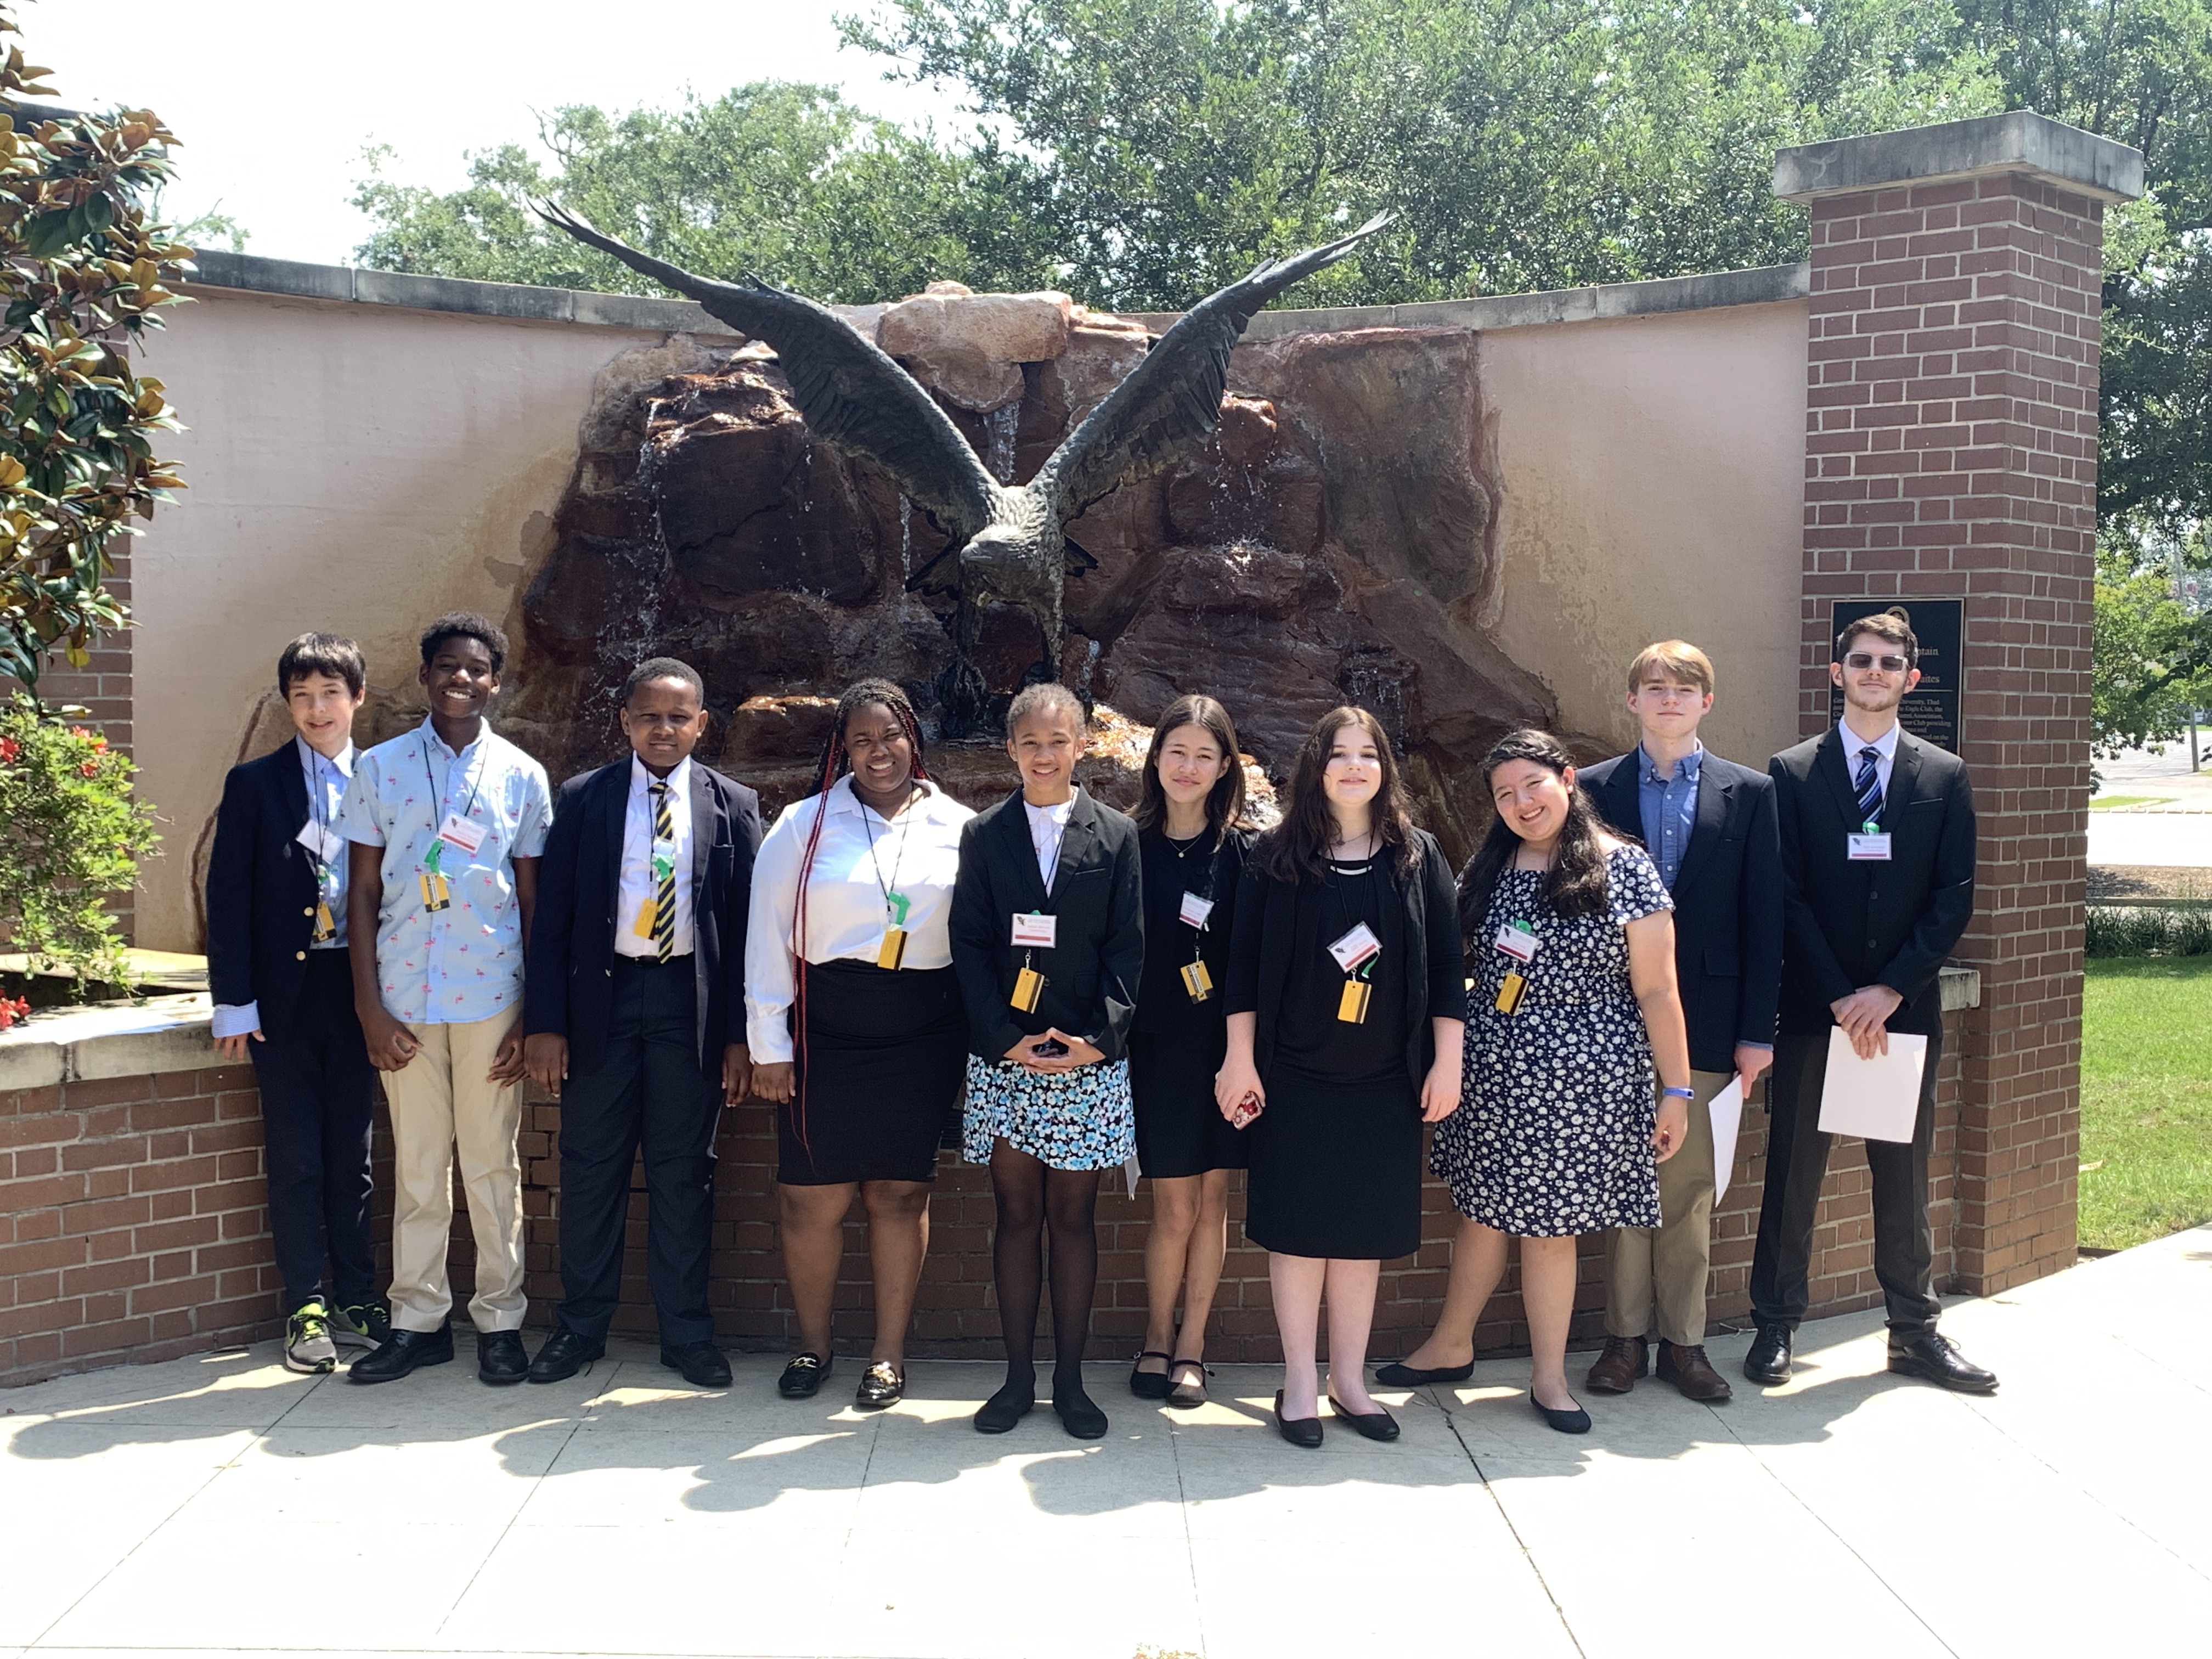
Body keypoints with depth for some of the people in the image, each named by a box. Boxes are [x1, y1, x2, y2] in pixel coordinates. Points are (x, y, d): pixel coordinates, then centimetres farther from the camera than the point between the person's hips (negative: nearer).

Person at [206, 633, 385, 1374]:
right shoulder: (254, 784, 1)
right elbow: (228, 898, -1)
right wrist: (233, 1002, -6)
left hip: (356, 991, 1)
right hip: (285, 993, -1)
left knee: (352, 1154, 9)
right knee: (296, 1159, 4)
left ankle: (357, 1299, 18)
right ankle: (306, 1309, 12)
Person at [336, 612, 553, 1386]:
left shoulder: (521, 775, 4)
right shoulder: (379, 767, 4)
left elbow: (533, 899, 5)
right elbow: (363, 892, 5)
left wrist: (534, 1015, 0)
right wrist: (368, 1005, -2)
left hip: (491, 993, -1)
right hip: (404, 995, 1)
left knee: (493, 1164, 6)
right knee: (416, 1166, 8)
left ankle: (500, 1320, 15)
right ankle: (418, 1320, 17)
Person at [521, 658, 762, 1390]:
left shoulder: (733, 805, 3)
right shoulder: (583, 799, 3)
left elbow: (746, 922, 2)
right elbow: (551, 916, 2)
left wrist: (740, 1033, -2)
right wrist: (544, 1022, -5)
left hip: (692, 1002, 0)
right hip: (601, 995, 0)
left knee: (684, 1172, 7)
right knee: (590, 1166, 7)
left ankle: (686, 1331, 18)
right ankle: (581, 1325, 21)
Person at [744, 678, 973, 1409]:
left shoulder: (958, 829, 4)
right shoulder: (804, 826, 3)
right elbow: (769, 936, 3)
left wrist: (975, 1042, 1)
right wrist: (770, 1044, 0)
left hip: (923, 1036, 0)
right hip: (826, 1032, 0)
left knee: (901, 1191, 6)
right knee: (812, 1196, 2)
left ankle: (889, 1355, 18)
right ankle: (812, 1344, 22)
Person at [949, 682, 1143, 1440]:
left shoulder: (1116, 836, 6)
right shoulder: (984, 836, 7)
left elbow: (1127, 949, 1)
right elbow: (969, 947, 1)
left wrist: (1099, 1038, -11)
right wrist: (1005, 1037, -10)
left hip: (1089, 1060, 0)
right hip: (1004, 1059, 1)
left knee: (1074, 1217, 5)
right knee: (1017, 1214, 5)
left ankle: (1070, 1378, 13)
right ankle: (1018, 1377, 13)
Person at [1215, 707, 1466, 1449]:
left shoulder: (1418, 855, 3)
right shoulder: (1276, 856, -2)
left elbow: (1446, 965, 4)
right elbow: (1245, 964, -2)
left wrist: (1447, 1062, 0)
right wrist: (1240, 1061, -5)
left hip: (1384, 1081, 2)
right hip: (1294, 1078, -1)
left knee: (1365, 1232, 8)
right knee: (1298, 1228, 3)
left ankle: (1348, 1378, 21)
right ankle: (1300, 1383, 14)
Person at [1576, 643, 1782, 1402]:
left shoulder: (1748, 792, 4)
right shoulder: (1597, 789, 3)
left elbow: (1763, 917, 2)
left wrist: (1757, 1031, -2)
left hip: (1704, 1018, 0)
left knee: (1690, 1186, 7)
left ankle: (1683, 1340, 18)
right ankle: (1626, 1336, 17)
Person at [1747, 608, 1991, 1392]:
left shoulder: (1945, 777, 6)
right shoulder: (1793, 772, 1)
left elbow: (1955, 897, 1)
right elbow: (1787, 896, -3)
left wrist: (1892, 989, -10)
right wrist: (1839, 996, -11)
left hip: (1905, 1007, 2)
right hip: (1812, 1006, -1)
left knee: (1905, 1174, 10)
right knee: (1793, 1171, 4)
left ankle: (1915, 1331, 20)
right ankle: (1776, 1326, 14)